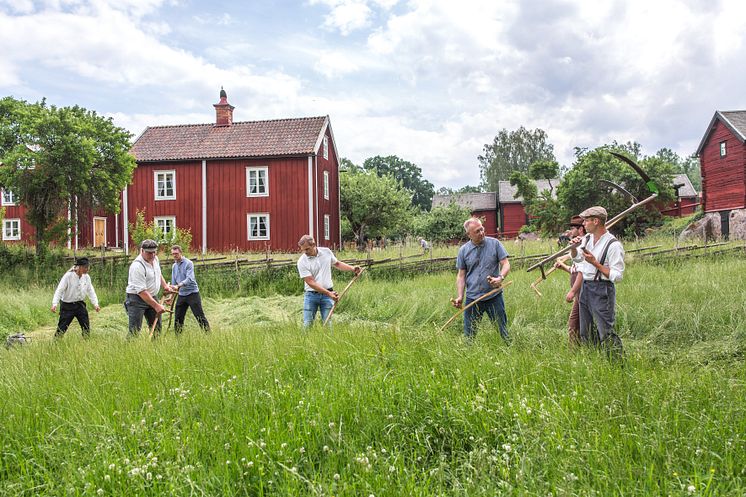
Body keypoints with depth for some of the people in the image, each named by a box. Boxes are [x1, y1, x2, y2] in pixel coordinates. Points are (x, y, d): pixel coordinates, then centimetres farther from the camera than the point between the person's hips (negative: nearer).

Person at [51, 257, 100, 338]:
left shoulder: (86, 277, -2)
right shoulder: (68, 276, -16)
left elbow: (90, 291, 4)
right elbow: (59, 290, -18)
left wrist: (95, 304, -7)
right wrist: (54, 304, -28)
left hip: (80, 304, 5)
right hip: (67, 305, -5)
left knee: (86, 327, 5)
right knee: (62, 328, -2)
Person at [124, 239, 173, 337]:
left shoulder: (155, 259, 3)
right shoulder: (137, 266, -24)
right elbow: (141, 291, -28)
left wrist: (165, 285, 11)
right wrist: (156, 306, -31)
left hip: (152, 297, 8)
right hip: (137, 298, -8)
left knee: (157, 327, 11)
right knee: (134, 330, -12)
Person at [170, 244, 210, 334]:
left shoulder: (188, 263, -11)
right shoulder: (174, 266, 11)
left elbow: (189, 279, -25)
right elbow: (173, 283, 17)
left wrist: (178, 286, -39)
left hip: (192, 293, -6)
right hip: (181, 295, 7)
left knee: (200, 316, -6)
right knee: (178, 318, 8)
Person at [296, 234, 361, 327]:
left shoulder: (326, 252, 0)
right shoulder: (302, 261, -11)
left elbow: (337, 264, 20)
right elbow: (311, 282, -15)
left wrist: (352, 268, 5)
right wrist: (328, 293, -21)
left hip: (327, 295, 2)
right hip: (311, 295, -2)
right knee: (307, 324, -2)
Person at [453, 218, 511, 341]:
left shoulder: (495, 243, -1)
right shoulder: (463, 250, 3)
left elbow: (506, 264, -3)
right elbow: (461, 275, 5)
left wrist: (500, 278, -23)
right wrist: (460, 297, -5)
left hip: (494, 296, -1)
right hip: (472, 298, 1)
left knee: (503, 330, 7)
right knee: (469, 335, 8)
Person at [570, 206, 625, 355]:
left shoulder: (614, 245, -16)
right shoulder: (587, 238, 7)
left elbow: (617, 276, -18)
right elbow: (576, 258, 23)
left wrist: (595, 263, -21)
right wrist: (574, 246, 2)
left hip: (602, 291, -8)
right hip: (585, 288, 8)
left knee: (606, 334, -8)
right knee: (585, 333, 17)